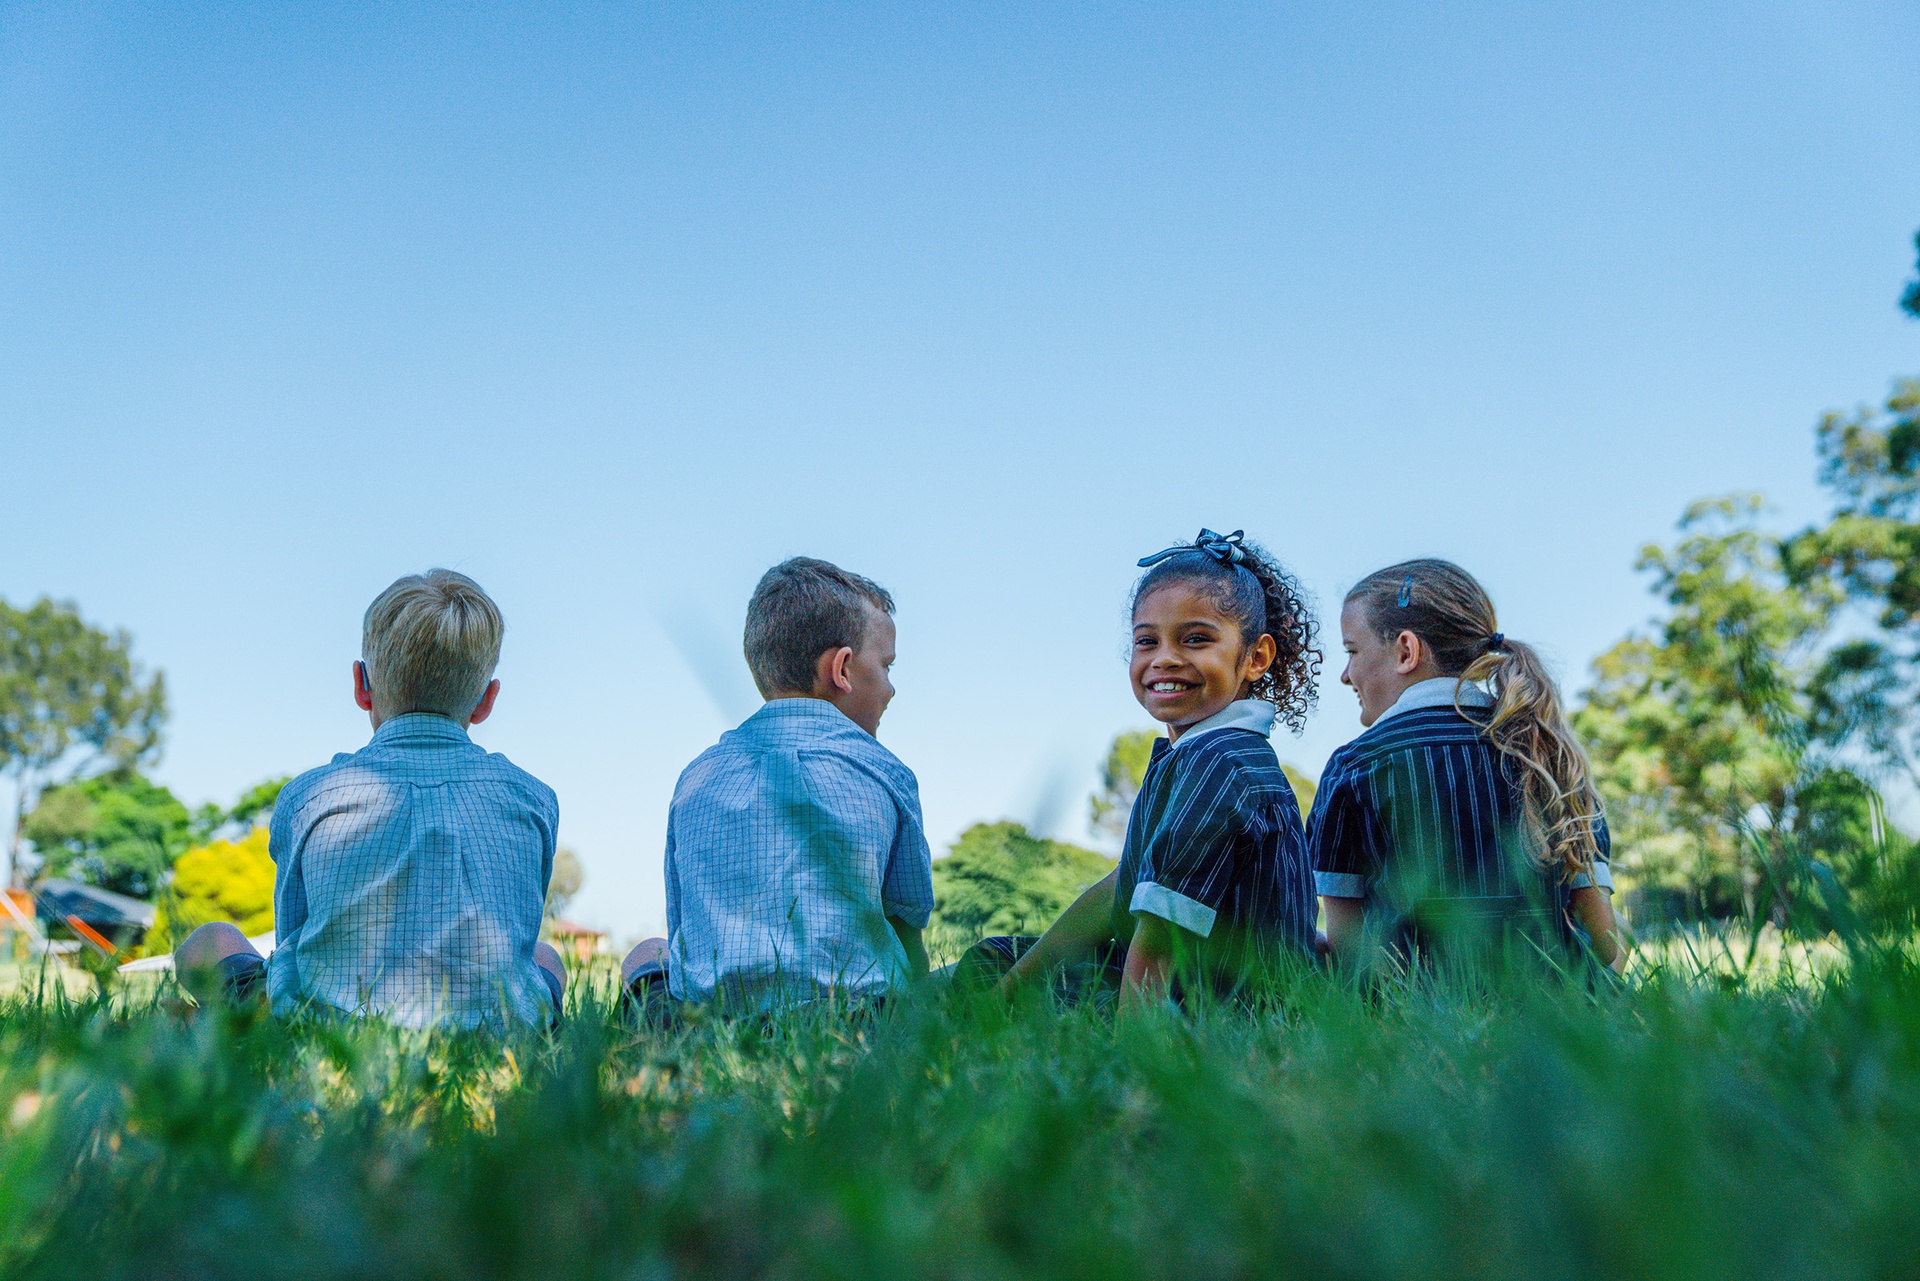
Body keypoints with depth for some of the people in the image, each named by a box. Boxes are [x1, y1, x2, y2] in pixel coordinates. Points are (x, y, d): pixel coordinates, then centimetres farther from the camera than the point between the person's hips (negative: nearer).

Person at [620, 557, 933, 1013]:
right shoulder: (885, 774, 0)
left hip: (710, 1010, 4)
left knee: (649, 959, 33)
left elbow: (682, 932, 12)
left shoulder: (697, 777, 7)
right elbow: (909, 921, 8)